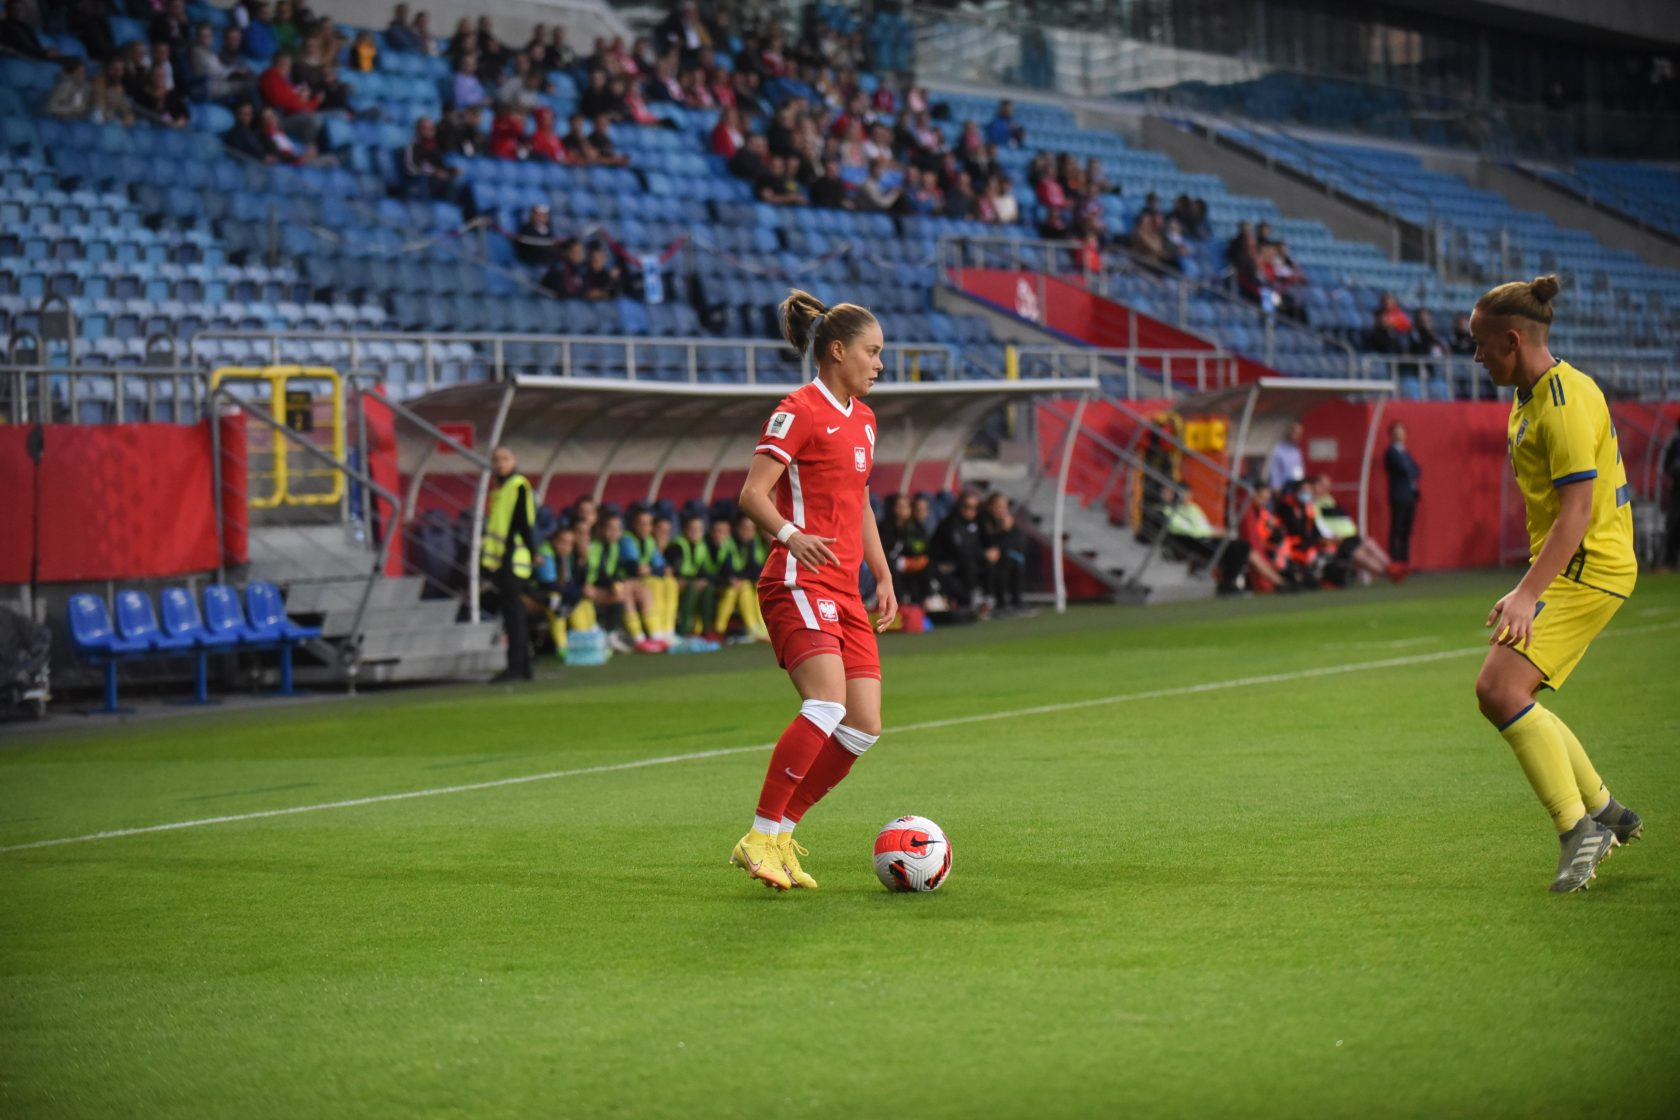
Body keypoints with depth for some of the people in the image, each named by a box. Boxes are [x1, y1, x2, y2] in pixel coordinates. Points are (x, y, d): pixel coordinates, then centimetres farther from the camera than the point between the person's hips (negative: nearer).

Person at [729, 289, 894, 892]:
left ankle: (780, 833, 9)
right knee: (829, 702, -25)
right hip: (799, 582, -9)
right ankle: (760, 836, -18)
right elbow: (753, 493, -14)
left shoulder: (861, 419, 20)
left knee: (865, 724, -1)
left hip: (845, 592, 9)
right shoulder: (799, 410, -6)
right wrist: (791, 535, -31)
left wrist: (883, 576, 22)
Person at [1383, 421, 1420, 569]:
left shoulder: (1405, 452, 20)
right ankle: (1395, 561, -10)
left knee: (1407, 532, 6)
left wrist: (1412, 476, -5)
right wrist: (1413, 475, 2)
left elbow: (1417, 470, 14)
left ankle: (1405, 560, 6)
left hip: (1410, 495, 8)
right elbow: (1403, 468, -16)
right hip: (1399, 496, -8)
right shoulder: (1391, 452, -6)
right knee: (1397, 531, -8)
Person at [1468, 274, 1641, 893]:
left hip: (1588, 568, -10)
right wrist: (1526, 590, 24)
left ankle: (1579, 830, -14)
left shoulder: (1566, 403, -18)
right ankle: (1604, 813, 21)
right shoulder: (1529, 399, 14)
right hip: (1565, 569, 10)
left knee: (1500, 687, -20)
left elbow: (1577, 511, -24)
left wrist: (1526, 595, -29)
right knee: (1502, 697, 10)